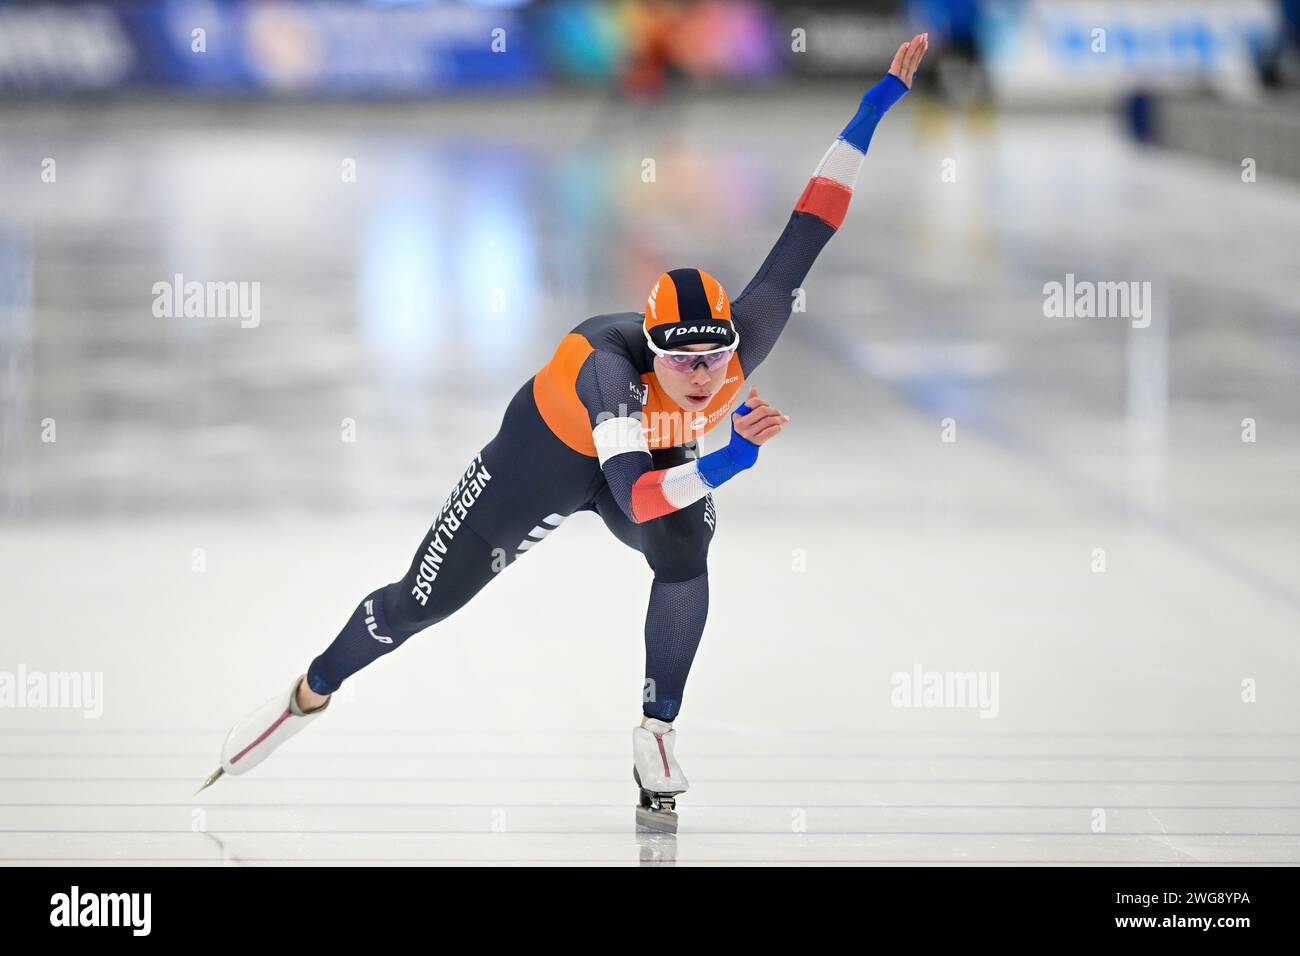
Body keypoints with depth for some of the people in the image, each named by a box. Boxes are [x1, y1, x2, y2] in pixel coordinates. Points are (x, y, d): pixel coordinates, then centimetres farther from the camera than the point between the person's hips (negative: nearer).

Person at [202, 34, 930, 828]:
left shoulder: (748, 336, -35)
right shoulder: (609, 366, -46)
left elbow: (814, 220, -33)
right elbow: (633, 496, -57)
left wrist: (885, 96, -33)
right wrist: (735, 459, -69)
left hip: (653, 448, 3)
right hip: (553, 448, -3)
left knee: (685, 552, -29)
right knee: (423, 600, 6)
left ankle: (656, 735, -11)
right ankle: (309, 696, 32)